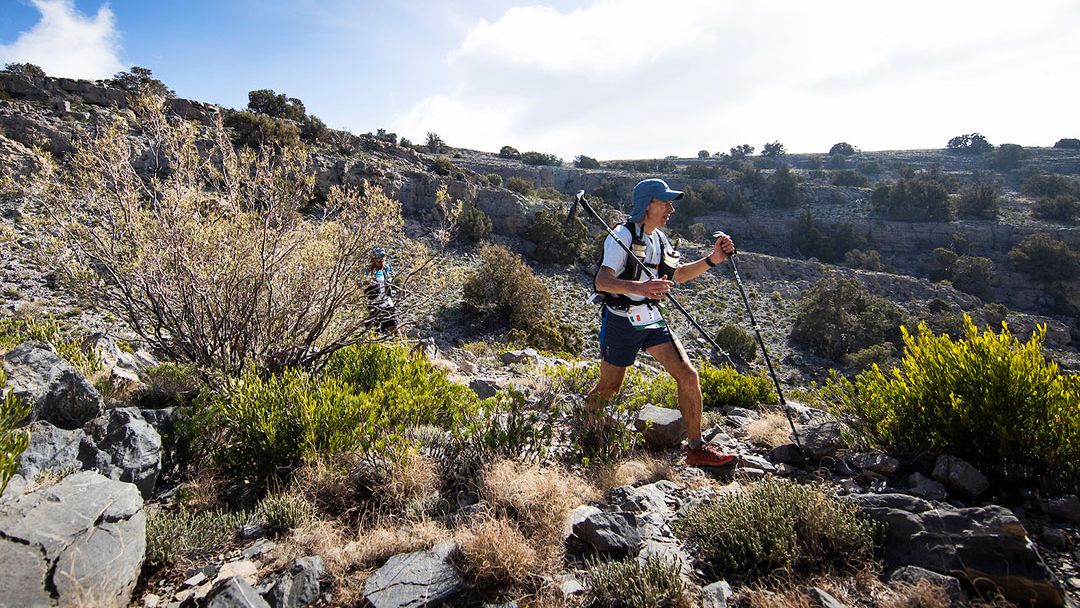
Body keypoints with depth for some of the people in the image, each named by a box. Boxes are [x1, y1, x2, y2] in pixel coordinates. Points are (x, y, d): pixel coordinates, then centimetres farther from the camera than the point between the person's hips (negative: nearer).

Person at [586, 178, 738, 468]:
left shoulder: (659, 238, 9)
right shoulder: (622, 236, -17)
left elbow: (679, 274, 21)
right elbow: (602, 282, -32)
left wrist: (712, 259, 6)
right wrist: (639, 286, -50)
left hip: (652, 319, 7)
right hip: (621, 322, -7)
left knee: (688, 376, -4)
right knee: (608, 387, 8)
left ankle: (696, 449, 9)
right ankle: (585, 436, 39)